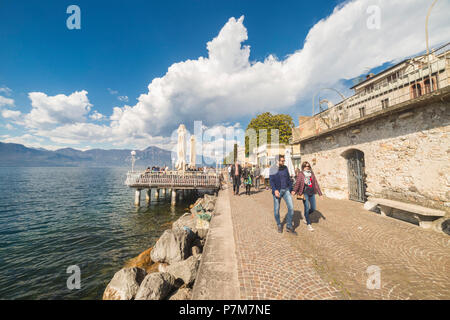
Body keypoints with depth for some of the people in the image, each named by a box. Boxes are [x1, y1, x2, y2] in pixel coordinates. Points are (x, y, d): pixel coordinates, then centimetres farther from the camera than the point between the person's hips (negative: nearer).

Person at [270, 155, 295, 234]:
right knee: (276, 209, 5)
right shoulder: (273, 169, -3)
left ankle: (289, 226, 10)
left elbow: (289, 179, 12)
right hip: (277, 191, -3)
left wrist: (291, 189, 8)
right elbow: (271, 181, -9)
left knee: (291, 207, -6)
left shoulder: (285, 168, 7)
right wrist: (275, 190, -22)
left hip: (286, 190, 3)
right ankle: (279, 225, 29)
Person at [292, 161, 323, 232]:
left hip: (312, 193, 5)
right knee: (307, 208, -5)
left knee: (313, 208, 7)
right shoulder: (300, 174, -4)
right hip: (305, 193, -5)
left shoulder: (312, 174, 10)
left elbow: (316, 183, 13)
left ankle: (306, 216, 37)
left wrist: (320, 193, 12)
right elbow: (298, 183, -13)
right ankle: (309, 224, 9)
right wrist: (294, 191, -27)